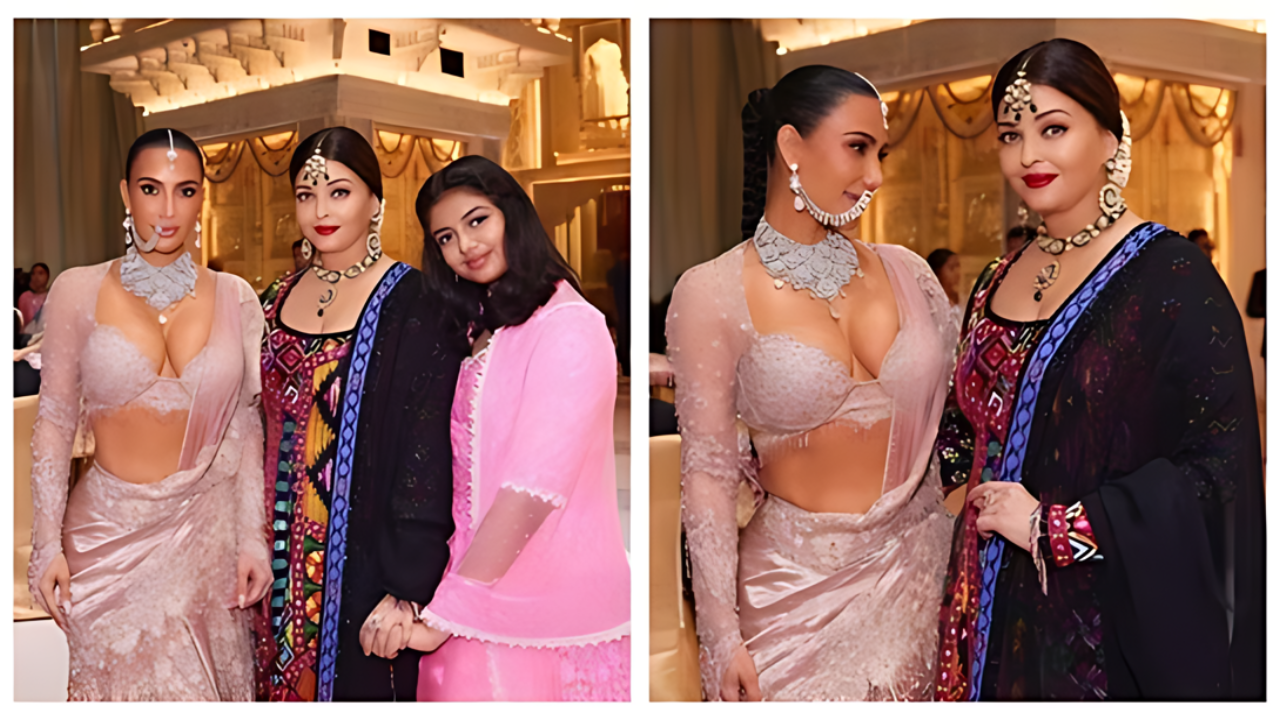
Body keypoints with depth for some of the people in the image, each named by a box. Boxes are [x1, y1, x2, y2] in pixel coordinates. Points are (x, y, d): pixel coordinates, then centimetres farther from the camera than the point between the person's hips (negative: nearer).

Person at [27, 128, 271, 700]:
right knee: (122, 681, 11)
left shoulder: (234, 298, 0)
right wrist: (47, 543, -3)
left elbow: (246, 427, 3)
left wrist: (254, 537, -1)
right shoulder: (78, 291, -3)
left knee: (204, 682, 11)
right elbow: (55, 422, 0)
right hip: (109, 529, -1)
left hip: (208, 529, 1)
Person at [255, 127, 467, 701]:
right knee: (288, 684, 17)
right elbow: (267, 426, 14)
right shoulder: (281, 296, 7)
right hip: (284, 551, 6)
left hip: (360, 559, -6)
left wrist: (407, 587, -21)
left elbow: (427, 453, -18)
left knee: (356, 682, 6)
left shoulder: (412, 305, -14)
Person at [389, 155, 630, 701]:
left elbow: (534, 490, -23)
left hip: (548, 611, -7)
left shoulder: (570, 328, -16)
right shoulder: (481, 331, 12)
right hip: (480, 594, 7)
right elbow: (466, 468, 10)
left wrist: (443, 614, -19)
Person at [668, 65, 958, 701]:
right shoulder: (713, 295, -10)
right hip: (795, 582, -3)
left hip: (917, 568, 4)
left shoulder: (904, 271, 2)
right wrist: (721, 637, -13)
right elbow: (708, 475, -11)